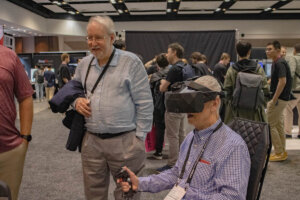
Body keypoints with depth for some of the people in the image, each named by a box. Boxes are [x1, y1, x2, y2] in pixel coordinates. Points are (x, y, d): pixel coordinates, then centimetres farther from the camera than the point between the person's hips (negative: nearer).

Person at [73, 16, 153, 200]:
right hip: (91, 141, 5)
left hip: (124, 142, -4)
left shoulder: (131, 62, -7)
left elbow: (144, 104, -6)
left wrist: (139, 138, -8)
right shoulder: (84, 64, 9)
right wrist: (77, 101, -2)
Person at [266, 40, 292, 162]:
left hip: (279, 99, -10)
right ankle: (282, 152, 22)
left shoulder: (280, 63, -17)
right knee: (279, 125, 14)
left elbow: (282, 81, -24)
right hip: (280, 99, 10)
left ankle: (279, 153, 3)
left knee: (269, 125, -5)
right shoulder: (276, 63, 13)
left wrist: (274, 100, -23)